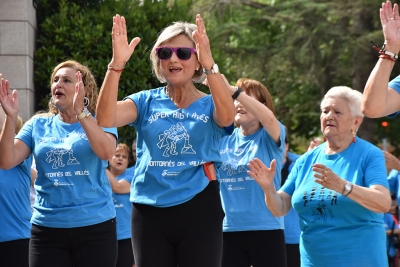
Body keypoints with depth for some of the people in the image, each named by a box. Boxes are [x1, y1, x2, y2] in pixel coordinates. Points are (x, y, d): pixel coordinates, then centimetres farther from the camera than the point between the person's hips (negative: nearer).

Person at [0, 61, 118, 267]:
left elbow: (106, 152, -20)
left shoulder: (99, 122, 1)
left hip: (95, 225, -2)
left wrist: (81, 112, -28)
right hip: (47, 228, 2)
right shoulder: (38, 125, 8)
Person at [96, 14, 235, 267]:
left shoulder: (209, 104, 2)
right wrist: (117, 64, -26)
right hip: (150, 212, 2)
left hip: (198, 211, -2)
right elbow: (105, 119, -13)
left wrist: (209, 63, -36)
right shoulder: (147, 101, 5)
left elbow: (227, 117, -23)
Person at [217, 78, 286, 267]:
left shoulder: (270, 137, -2)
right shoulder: (223, 139, 10)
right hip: (229, 230, 3)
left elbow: (268, 118, -23)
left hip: (265, 229, -3)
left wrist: (231, 90, -32)